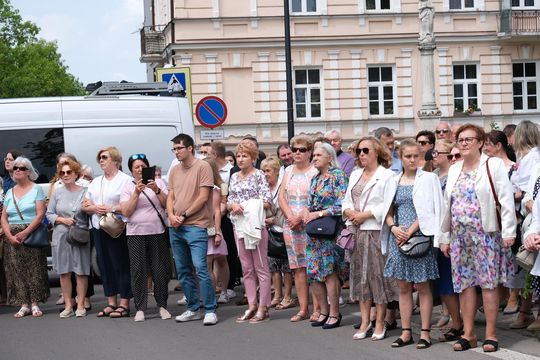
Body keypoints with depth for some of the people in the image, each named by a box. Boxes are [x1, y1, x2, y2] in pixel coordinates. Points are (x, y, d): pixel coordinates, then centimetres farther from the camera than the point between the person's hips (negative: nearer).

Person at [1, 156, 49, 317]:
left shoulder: (36, 190, 3)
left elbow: (40, 214, -7)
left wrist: (25, 232, -16)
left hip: (32, 235, -4)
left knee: (34, 269, -6)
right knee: (16, 271, 0)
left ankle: (35, 304, -2)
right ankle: (24, 305, 3)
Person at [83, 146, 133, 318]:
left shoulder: (125, 180, -4)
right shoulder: (95, 182, 18)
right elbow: (85, 205, 15)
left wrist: (112, 209, -19)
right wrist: (95, 208, -5)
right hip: (98, 229, 7)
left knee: (121, 265, -5)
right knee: (105, 265, 8)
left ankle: (124, 304, -2)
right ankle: (111, 303, 15)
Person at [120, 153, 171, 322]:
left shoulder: (158, 182, 8)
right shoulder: (128, 187, 6)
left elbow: (168, 204, 0)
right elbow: (126, 212, -5)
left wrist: (157, 190, -13)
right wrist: (136, 192, -13)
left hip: (158, 232, 0)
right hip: (136, 234, 0)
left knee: (160, 270, 1)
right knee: (138, 271, -1)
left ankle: (162, 306, 13)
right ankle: (140, 308, 5)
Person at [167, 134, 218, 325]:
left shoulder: (202, 167, -6)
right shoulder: (174, 171, 14)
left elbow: (203, 197, -11)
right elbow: (170, 197, 15)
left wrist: (184, 216, -11)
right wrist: (171, 215, -5)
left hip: (195, 226, -7)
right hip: (176, 228, 7)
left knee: (201, 269, -13)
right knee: (183, 271, 11)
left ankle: (210, 311, -8)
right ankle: (192, 309, 20)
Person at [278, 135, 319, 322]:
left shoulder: (315, 172, -4)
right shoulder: (288, 171, 14)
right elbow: (281, 197, 9)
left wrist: (300, 218, -14)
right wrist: (290, 217, -5)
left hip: (310, 224, -5)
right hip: (290, 225, 5)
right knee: (298, 267, 7)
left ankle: (317, 309, -1)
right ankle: (303, 309, 11)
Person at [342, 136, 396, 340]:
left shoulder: (387, 176, -6)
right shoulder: (355, 175, 18)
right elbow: (346, 201, 18)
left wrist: (365, 215, -16)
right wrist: (349, 211, -4)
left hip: (376, 231, -7)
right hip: (356, 231, 7)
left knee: (378, 275, -3)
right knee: (360, 276, 9)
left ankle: (380, 323, 5)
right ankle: (365, 322, 16)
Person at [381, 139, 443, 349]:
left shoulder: (428, 179, -1)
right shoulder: (394, 182, 12)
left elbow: (428, 211, -8)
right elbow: (388, 211, 13)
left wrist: (410, 231, -13)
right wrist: (394, 228, -6)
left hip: (419, 236, -4)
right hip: (399, 237, 4)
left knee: (422, 286, -1)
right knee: (403, 287, 7)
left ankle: (425, 332, 5)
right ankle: (406, 332, 13)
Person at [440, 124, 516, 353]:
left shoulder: (493, 165, -2)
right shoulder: (454, 170, 15)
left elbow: (506, 199, -7)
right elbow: (447, 205, 16)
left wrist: (508, 231, -13)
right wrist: (445, 237, 14)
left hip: (486, 233, -5)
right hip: (460, 235, 5)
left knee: (488, 282, -3)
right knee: (464, 283, 5)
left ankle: (490, 334, 3)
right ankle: (468, 333, 11)